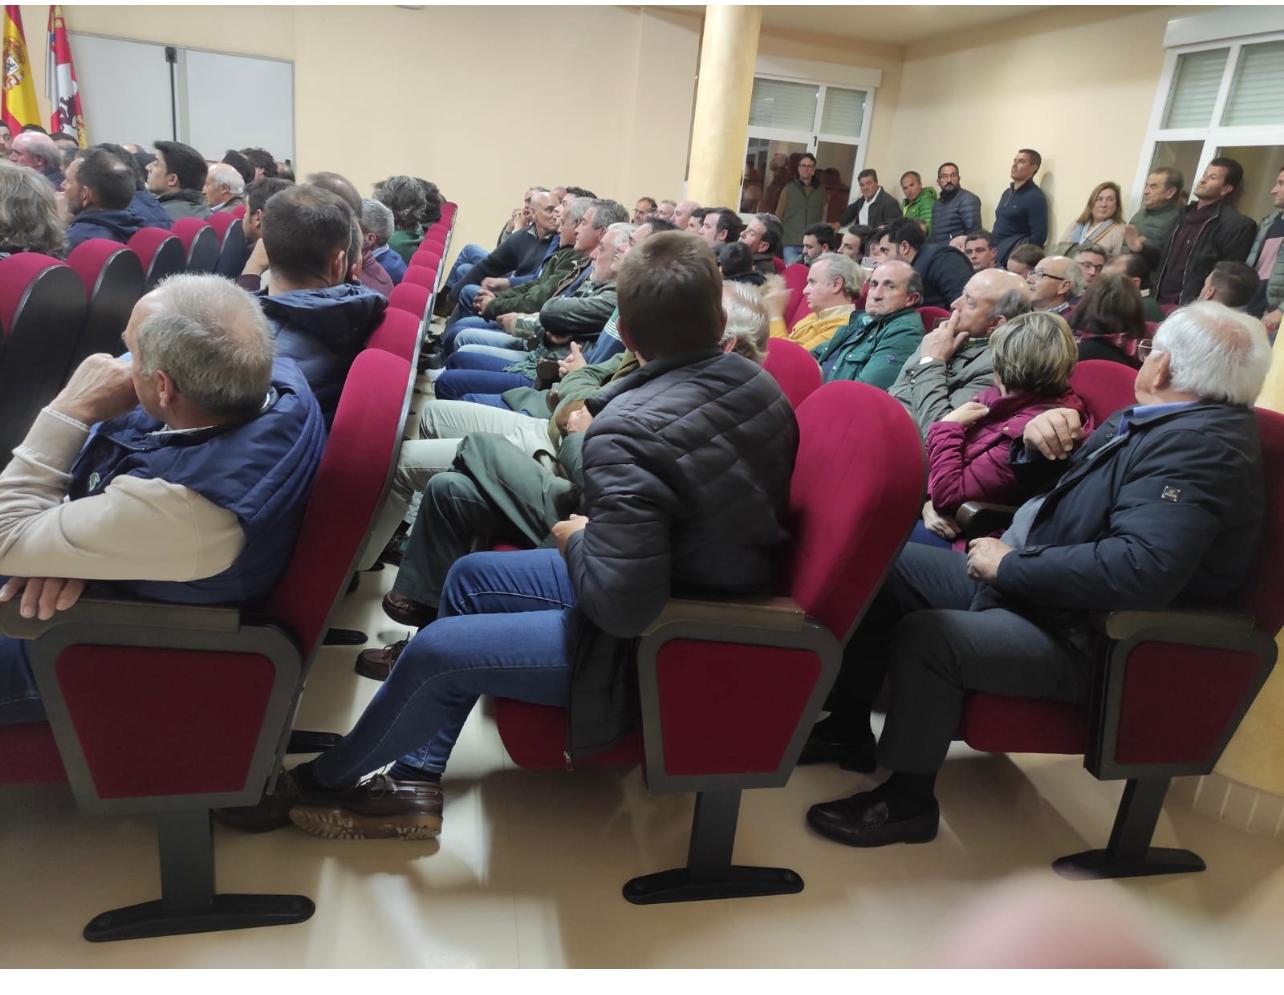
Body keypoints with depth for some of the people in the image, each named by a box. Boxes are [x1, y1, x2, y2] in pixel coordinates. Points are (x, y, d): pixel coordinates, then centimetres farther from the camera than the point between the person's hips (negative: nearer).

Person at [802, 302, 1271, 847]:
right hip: (1023, 580, 10)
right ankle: (849, 727, 15)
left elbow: (1142, 568, -36)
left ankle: (907, 802, -6)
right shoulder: (1151, 420, 9)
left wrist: (1011, 565, -25)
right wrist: (1039, 442, -4)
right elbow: (1053, 480, 20)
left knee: (924, 637, -29)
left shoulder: (1202, 447, -22)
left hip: (1080, 635, -10)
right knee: (885, 567, 6)